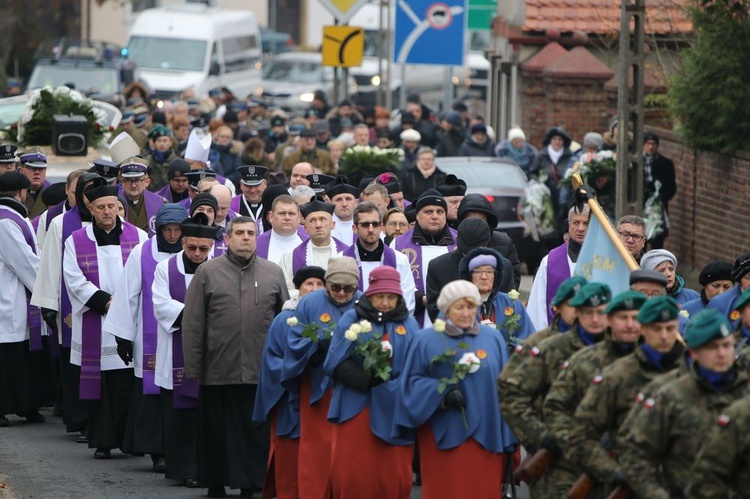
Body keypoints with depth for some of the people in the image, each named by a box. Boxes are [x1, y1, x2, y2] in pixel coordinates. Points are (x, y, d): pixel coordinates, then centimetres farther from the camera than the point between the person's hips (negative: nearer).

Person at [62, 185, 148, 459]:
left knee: (130, 382, -3)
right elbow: (74, 280, -2)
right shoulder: (76, 241, 6)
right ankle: (103, 441, 4)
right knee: (100, 382, 0)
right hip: (95, 325, 0)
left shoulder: (138, 237, 6)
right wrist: (104, 302, -12)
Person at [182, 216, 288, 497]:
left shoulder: (273, 274, 9)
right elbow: (192, 323, 2)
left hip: (261, 371, 1)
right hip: (218, 369, -1)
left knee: (257, 432, 2)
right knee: (218, 432, 5)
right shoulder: (208, 272, 3)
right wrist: (193, 369, -2)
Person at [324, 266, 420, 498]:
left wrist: (393, 386, -16)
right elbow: (335, 364, -4)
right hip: (356, 408, -1)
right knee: (351, 475, -2)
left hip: (392, 410, 1)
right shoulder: (351, 320, 3)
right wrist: (367, 380, -15)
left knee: (392, 477, 2)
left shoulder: (409, 325, 7)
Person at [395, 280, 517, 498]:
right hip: (444, 435, -2)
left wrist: (508, 438, 6)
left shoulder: (493, 339, 9)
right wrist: (442, 393, -19)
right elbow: (412, 382, -1)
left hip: (487, 437, 2)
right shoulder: (426, 340, 3)